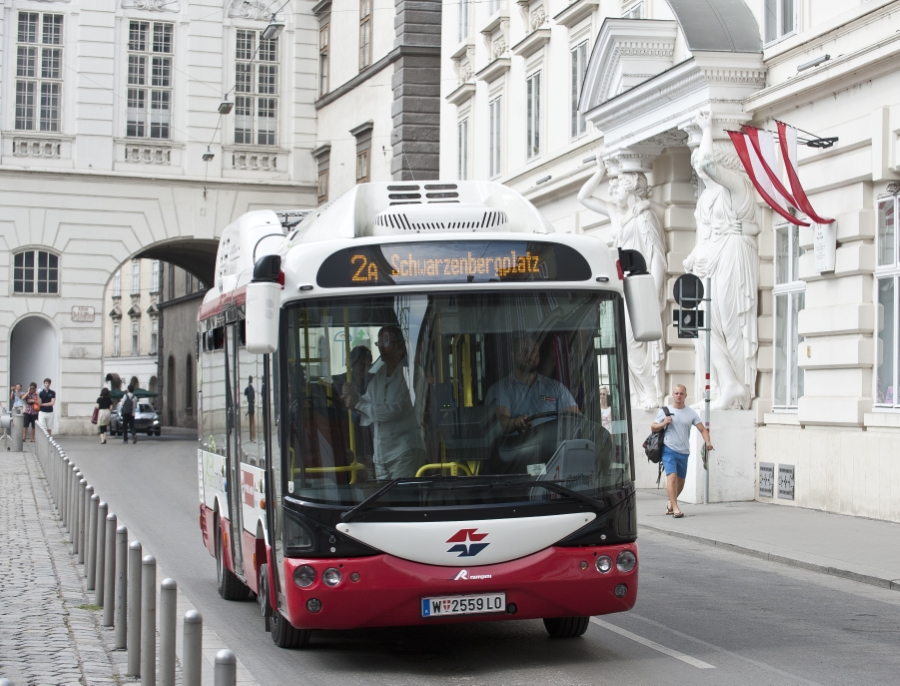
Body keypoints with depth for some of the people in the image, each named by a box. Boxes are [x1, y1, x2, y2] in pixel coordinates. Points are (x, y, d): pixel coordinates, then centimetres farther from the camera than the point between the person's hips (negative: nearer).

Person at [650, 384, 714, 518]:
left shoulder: (691, 413, 8)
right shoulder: (665, 411, 3)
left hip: (684, 452, 3)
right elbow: (653, 428, 8)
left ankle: (671, 504, 33)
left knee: (680, 481, 12)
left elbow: (702, 429, 3)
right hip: (669, 450, -3)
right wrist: (663, 423, -11)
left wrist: (707, 442, -14)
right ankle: (675, 508, -21)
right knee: (672, 476, -19)